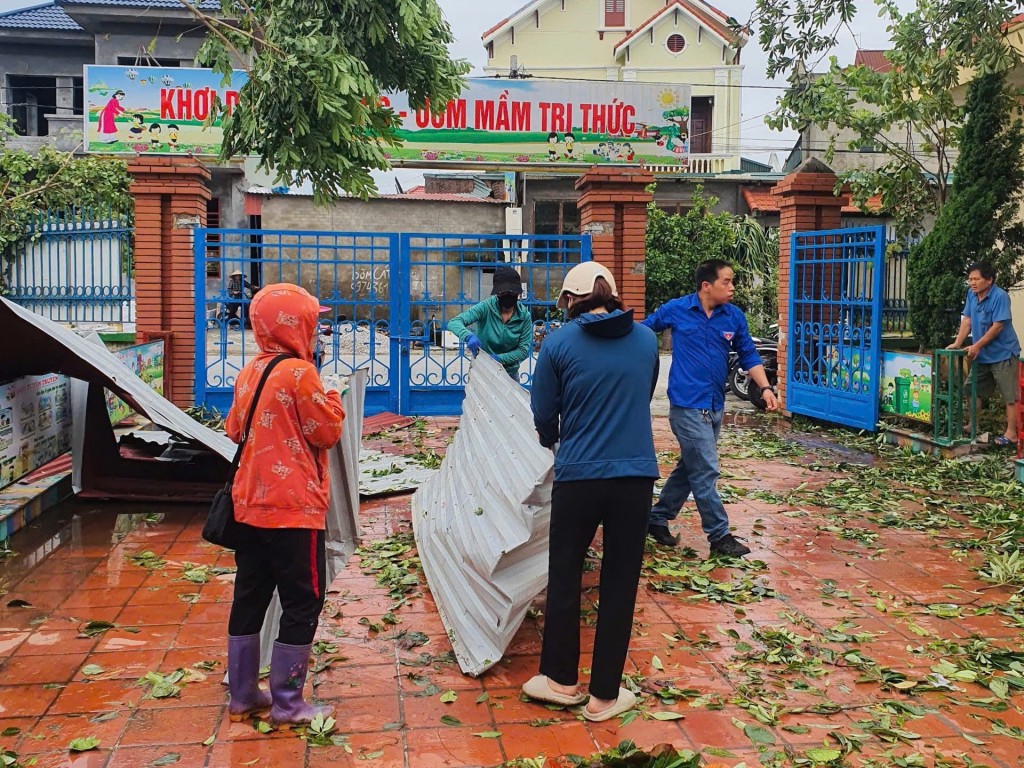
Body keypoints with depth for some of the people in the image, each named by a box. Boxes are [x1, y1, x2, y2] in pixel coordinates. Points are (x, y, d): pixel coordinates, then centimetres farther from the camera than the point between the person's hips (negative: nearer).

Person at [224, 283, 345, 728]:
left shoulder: (249, 373, 8)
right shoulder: (300, 374, -15)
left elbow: (234, 430, 17)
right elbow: (327, 433, -10)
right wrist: (332, 397, 5)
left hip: (250, 505, 8)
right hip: (294, 509, -8)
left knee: (250, 598, 14)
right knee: (302, 603, 3)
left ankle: (242, 696, 24)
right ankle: (287, 705, 8)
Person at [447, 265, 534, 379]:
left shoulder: (524, 316, -10)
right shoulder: (486, 307, -16)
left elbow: (524, 350, -11)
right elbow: (454, 322, -22)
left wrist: (499, 358, -25)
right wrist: (469, 336, -43)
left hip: (510, 373, 2)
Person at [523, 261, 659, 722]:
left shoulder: (559, 343, -4)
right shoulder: (646, 339, 4)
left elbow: (544, 415, 2)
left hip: (578, 476, -2)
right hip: (636, 475, 2)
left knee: (564, 577, 16)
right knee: (620, 584, 10)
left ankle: (561, 679, 28)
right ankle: (604, 695, 19)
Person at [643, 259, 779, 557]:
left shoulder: (735, 316, 3)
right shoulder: (676, 309, -6)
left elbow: (749, 356, 7)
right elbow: (642, 331, 9)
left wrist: (765, 388, -5)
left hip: (715, 406, 6)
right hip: (687, 405, -6)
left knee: (689, 467, 15)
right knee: (705, 472, -4)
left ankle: (658, 518, 30)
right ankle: (719, 536, 5)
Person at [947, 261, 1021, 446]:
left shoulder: (1000, 297, -19)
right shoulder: (972, 295, 3)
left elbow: (998, 326, -21)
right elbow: (967, 320, 5)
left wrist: (977, 346, -20)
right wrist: (957, 343, -4)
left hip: (1002, 353, -8)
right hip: (981, 354, 8)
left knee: (1009, 395, -3)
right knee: (974, 390, 15)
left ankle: (1011, 434, -1)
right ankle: (973, 426, 27)